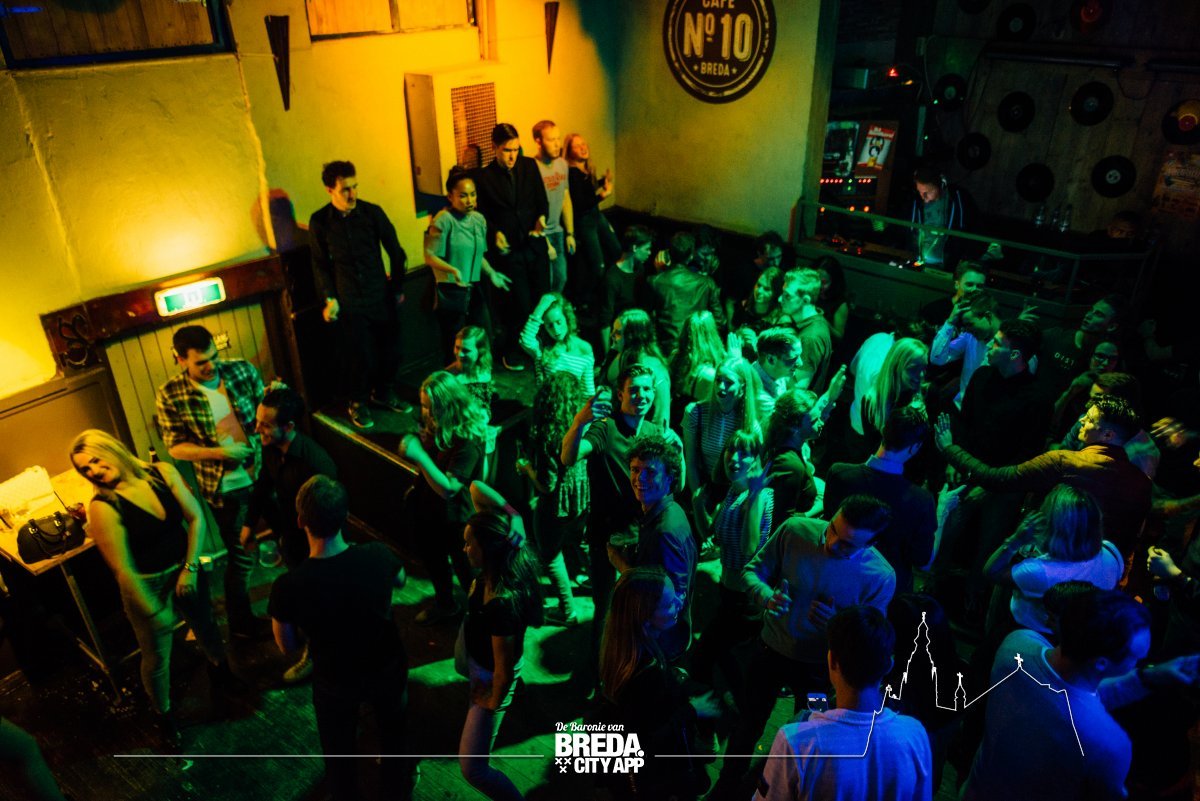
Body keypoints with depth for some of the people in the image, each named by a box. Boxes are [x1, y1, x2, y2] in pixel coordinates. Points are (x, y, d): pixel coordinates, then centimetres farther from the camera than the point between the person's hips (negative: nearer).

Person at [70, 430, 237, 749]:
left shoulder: (163, 472, -14)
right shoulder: (103, 507, -24)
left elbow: (195, 517, -8)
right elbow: (122, 569, -22)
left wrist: (190, 568, -12)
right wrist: (154, 612, -19)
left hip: (185, 570, 4)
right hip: (147, 587, -4)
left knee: (205, 626, 26)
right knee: (157, 656, 11)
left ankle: (219, 668, 58)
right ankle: (163, 716, 37)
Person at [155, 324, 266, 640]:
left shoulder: (242, 370, -8)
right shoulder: (170, 396, -15)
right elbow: (176, 447, -11)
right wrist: (218, 452, -24)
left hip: (264, 473, 4)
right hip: (225, 487, -3)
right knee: (241, 557, 9)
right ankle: (240, 622, 33)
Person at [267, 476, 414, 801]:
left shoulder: (288, 586, -32)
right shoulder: (378, 556, -28)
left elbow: (288, 647, -12)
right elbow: (400, 580, -2)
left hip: (335, 683, -2)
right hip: (387, 670, 2)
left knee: (338, 751, 28)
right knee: (394, 732, 32)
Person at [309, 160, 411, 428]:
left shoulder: (372, 212, -7)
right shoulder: (319, 222, -7)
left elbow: (395, 251, 4)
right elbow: (320, 264, 3)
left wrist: (397, 286, 7)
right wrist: (328, 298, -3)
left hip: (381, 296, 2)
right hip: (349, 302, -2)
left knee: (390, 348, 10)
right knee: (359, 356, 3)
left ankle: (384, 392, 37)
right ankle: (357, 403, 27)